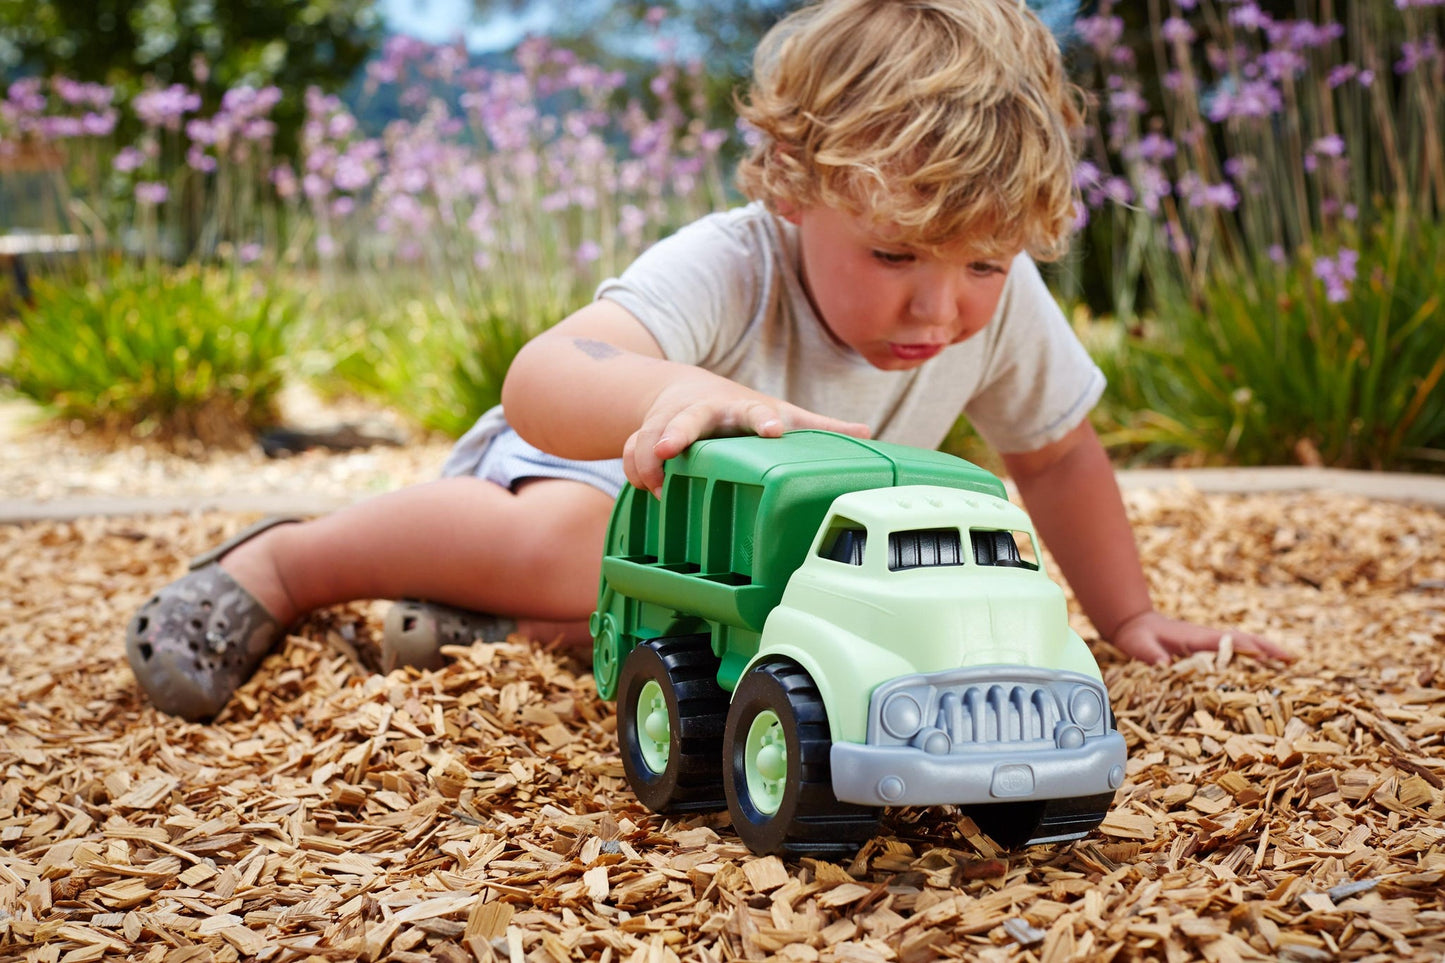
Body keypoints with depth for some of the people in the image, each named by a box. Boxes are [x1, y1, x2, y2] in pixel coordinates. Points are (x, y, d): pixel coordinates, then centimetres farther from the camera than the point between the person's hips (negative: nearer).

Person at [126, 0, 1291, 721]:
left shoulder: (1003, 309, -25)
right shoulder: (725, 268, -42)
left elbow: (1059, 456, -5)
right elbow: (540, 384, -58)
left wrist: (1129, 614, -1)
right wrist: (680, 391, -78)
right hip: (599, 457, -6)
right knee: (568, 541, -35)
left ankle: (497, 622, -1)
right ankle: (284, 564, -12)